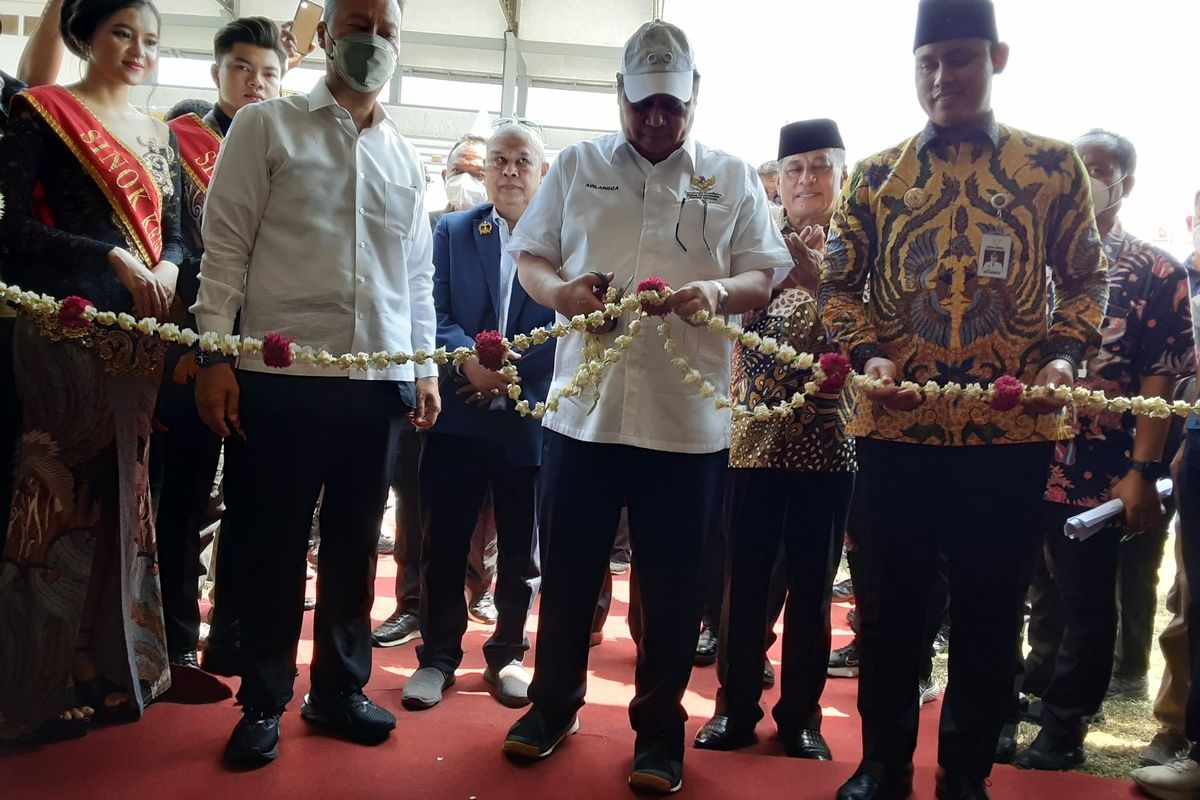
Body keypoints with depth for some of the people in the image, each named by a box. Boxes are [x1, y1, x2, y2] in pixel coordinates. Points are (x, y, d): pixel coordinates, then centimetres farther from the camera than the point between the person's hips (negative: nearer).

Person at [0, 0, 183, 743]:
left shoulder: (160, 135, 17)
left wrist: (167, 270, -8)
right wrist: (112, 257, -18)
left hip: (141, 335, 6)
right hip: (66, 329, -6)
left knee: (123, 493, 9)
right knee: (63, 492, -3)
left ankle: (116, 666, 19)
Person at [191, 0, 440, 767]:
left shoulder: (407, 156, 15)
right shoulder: (266, 126, 3)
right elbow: (225, 244, -2)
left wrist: (426, 366, 11)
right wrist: (214, 354, -10)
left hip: (382, 379, 4)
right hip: (283, 373, -4)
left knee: (354, 543, 11)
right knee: (276, 543, 5)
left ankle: (340, 687, 26)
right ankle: (264, 702, 20)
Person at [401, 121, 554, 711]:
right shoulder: (452, 231, 8)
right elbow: (435, 312, 0)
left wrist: (510, 371, -16)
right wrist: (471, 359, -19)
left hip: (530, 416, -1)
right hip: (459, 413, 1)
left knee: (521, 547, 11)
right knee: (445, 542, 7)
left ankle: (507, 654, 28)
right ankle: (438, 656, 22)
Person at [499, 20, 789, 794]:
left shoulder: (734, 177, 7)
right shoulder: (577, 165, 10)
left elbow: (766, 276, 5)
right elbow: (529, 256, 10)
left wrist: (719, 291, -18)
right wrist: (558, 289, -12)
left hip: (689, 417, -1)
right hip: (584, 404, 1)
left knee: (673, 584, 8)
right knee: (569, 570, 12)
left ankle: (660, 726, 25)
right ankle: (554, 701, 32)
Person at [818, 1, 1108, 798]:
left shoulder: (1054, 165, 6)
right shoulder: (876, 175, 7)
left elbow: (1086, 279, 9)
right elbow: (839, 284, 6)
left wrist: (1064, 358, -9)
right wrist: (868, 357, -12)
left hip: (1012, 427, 0)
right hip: (896, 425, 1)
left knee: (990, 604, 9)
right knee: (890, 599, 9)